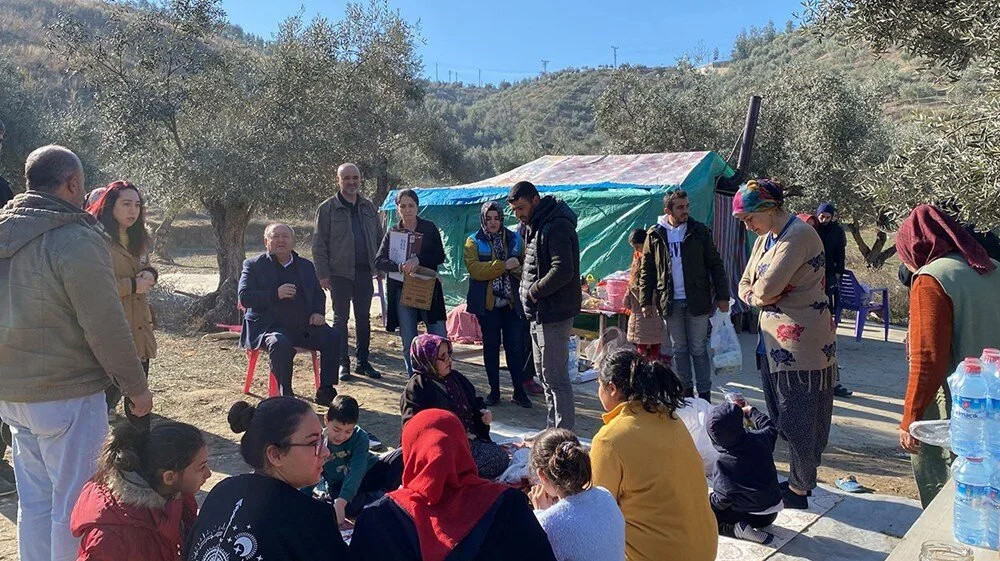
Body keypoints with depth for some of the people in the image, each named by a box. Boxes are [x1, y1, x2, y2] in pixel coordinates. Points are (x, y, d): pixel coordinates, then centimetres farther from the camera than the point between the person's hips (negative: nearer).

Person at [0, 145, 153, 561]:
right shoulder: (77, 240, -18)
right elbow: (106, 327, -19)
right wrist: (136, 387, -8)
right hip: (67, 395, -8)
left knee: (34, 500, 18)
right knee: (72, 504, 4)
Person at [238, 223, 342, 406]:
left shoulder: (306, 265, 18)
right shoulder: (253, 265, 5)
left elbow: (318, 294, 25)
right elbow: (244, 298, -6)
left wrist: (318, 312, 3)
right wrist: (276, 294, -19)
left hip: (304, 326, 4)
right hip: (270, 327, -4)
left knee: (333, 338, -18)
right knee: (280, 343, -36)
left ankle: (325, 391, -7)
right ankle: (286, 395, -19)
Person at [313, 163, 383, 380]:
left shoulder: (369, 207, 12)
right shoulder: (327, 209, -2)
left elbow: (378, 238, 17)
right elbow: (319, 244, -3)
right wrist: (323, 274, -10)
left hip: (364, 271, 4)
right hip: (339, 272, -4)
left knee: (364, 318, 9)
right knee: (340, 318, 4)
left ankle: (362, 362, 19)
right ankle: (343, 363, 13)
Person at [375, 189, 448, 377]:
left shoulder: (429, 228, 5)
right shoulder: (392, 233, 9)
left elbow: (440, 256, -5)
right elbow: (379, 261, -2)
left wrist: (418, 259, -22)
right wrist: (399, 266, -22)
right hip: (402, 291, 1)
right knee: (409, 345, 3)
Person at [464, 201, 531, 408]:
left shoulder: (515, 239, 8)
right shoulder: (474, 242, 1)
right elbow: (474, 269, -15)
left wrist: (517, 268, -15)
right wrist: (503, 265, -20)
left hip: (512, 302, 1)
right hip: (487, 303, -1)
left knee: (514, 346, 3)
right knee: (491, 347, 8)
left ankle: (519, 391, 14)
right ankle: (494, 391, 20)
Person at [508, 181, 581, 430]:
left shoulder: (556, 226, -17)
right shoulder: (536, 225, 15)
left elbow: (562, 271, -27)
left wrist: (533, 291, -17)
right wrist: (527, 290, 7)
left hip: (553, 313, -11)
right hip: (540, 313, 11)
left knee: (555, 377, -6)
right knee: (545, 373, 18)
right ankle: (553, 430, 30)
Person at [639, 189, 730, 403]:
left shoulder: (700, 232, 1)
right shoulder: (655, 235, 3)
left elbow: (715, 265, 3)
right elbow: (647, 271, 6)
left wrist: (722, 296, -3)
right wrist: (646, 301, 0)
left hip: (697, 300, -1)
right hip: (670, 302, 1)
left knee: (698, 349, 5)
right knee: (678, 350, 10)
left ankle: (704, 394, 14)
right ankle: (686, 391, 22)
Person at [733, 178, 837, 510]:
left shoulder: (798, 235, -17)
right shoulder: (764, 239, 14)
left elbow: (767, 288, -24)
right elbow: (745, 286, 14)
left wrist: (757, 293, -2)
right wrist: (758, 296, -6)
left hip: (802, 345, -10)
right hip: (773, 343, 10)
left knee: (799, 420, 2)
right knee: (779, 418, 16)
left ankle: (800, 488, 17)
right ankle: (799, 479, 30)